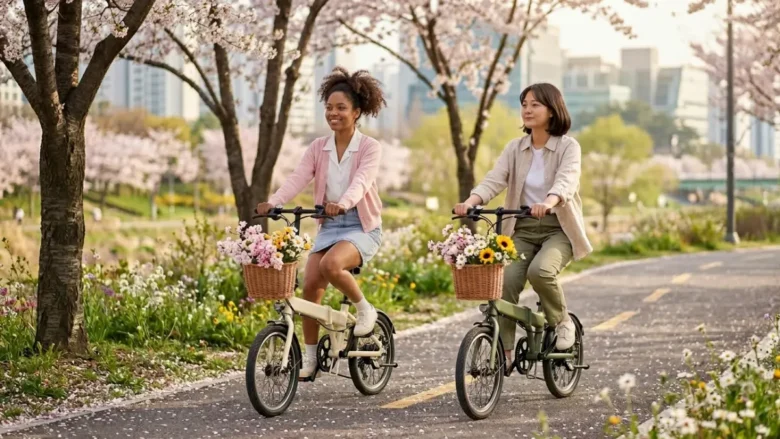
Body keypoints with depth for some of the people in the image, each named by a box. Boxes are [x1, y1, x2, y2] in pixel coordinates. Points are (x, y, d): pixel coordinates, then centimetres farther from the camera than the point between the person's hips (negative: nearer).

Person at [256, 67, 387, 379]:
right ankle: (309, 356, 6)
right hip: (328, 226, 5)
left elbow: (361, 181, -25)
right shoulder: (319, 148, 4)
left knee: (331, 264, -32)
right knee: (310, 285, -8)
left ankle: (364, 309, -6)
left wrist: (343, 203, -46)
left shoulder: (370, 148, -7)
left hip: (362, 227, -5)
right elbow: (298, 178, -10)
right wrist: (273, 202, -28)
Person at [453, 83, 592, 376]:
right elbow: (494, 180, -8)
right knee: (506, 281, -19)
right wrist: (471, 201, -29)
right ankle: (504, 354, -10)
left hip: (558, 229, -3)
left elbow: (566, 180, -25)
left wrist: (548, 202, -47)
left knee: (540, 270, -32)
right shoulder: (515, 149, 7)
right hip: (523, 228, 4)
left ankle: (562, 322, -3)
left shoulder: (568, 147, -5)